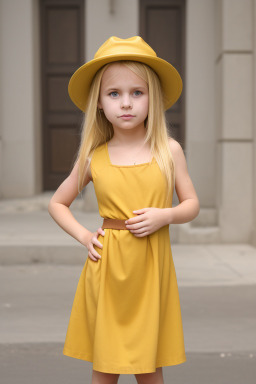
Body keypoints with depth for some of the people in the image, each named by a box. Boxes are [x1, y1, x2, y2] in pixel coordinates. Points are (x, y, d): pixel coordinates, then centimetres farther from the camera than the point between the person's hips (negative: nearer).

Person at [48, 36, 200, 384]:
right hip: (107, 267, 0)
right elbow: (57, 203, 13)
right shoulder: (93, 158, 0)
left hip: (151, 266, 0)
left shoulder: (168, 150, 0)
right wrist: (83, 235, -1)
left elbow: (192, 205, 7)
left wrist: (164, 215, -12)